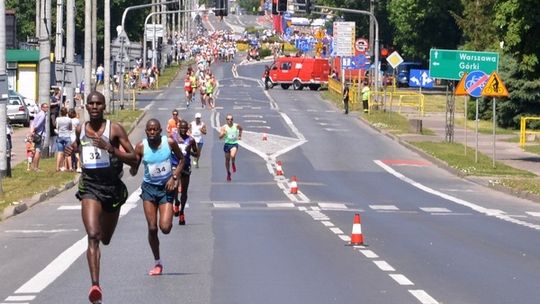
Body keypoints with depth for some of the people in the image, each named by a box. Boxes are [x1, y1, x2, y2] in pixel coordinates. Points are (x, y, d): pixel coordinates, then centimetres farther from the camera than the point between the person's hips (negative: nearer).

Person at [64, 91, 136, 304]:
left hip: (112, 185, 0)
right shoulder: (80, 129, 5)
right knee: (92, 236, -20)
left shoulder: (115, 129, -6)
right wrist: (71, 150, 7)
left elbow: (133, 159, -9)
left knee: (105, 239, 18)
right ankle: (95, 285, -27)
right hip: (90, 185, 0)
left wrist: (111, 149, -23)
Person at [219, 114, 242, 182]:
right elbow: (220, 137, -8)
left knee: (232, 155, -28)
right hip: (227, 144, 1)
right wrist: (223, 134, -28)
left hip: (234, 143, -1)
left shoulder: (236, 126, -2)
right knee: (227, 160, 9)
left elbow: (240, 128, 23)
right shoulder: (224, 127, -6)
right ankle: (228, 173, 29)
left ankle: (233, 163, 7)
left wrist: (240, 136, 17)